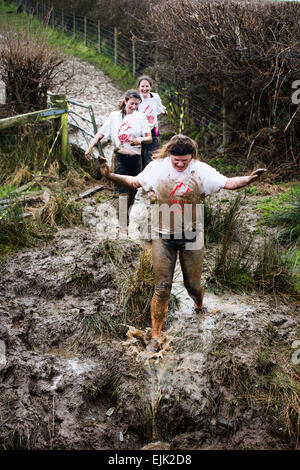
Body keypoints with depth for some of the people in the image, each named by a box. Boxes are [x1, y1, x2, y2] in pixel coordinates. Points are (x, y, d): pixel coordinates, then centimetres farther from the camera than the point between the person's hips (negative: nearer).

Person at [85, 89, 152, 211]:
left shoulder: (141, 116, 4)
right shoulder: (114, 116, 3)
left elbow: (149, 138, 1)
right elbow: (101, 133, 6)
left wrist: (141, 139, -21)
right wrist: (90, 147, -5)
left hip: (136, 159, 2)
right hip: (120, 159, -2)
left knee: (132, 192, 9)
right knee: (124, 193, -11)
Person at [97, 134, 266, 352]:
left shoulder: (201, 170, -7)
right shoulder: (157, 167, -3)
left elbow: (228, 183, -12)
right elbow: (135, 181, 9)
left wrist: (249, 179, -29)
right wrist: (111, 175, -2)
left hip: (191, 236, 0)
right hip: (164, 236, 0)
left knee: (193, 284, 12)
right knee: (162, 288, 0)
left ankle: (199, 306, 50)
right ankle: (156, 336, 13)